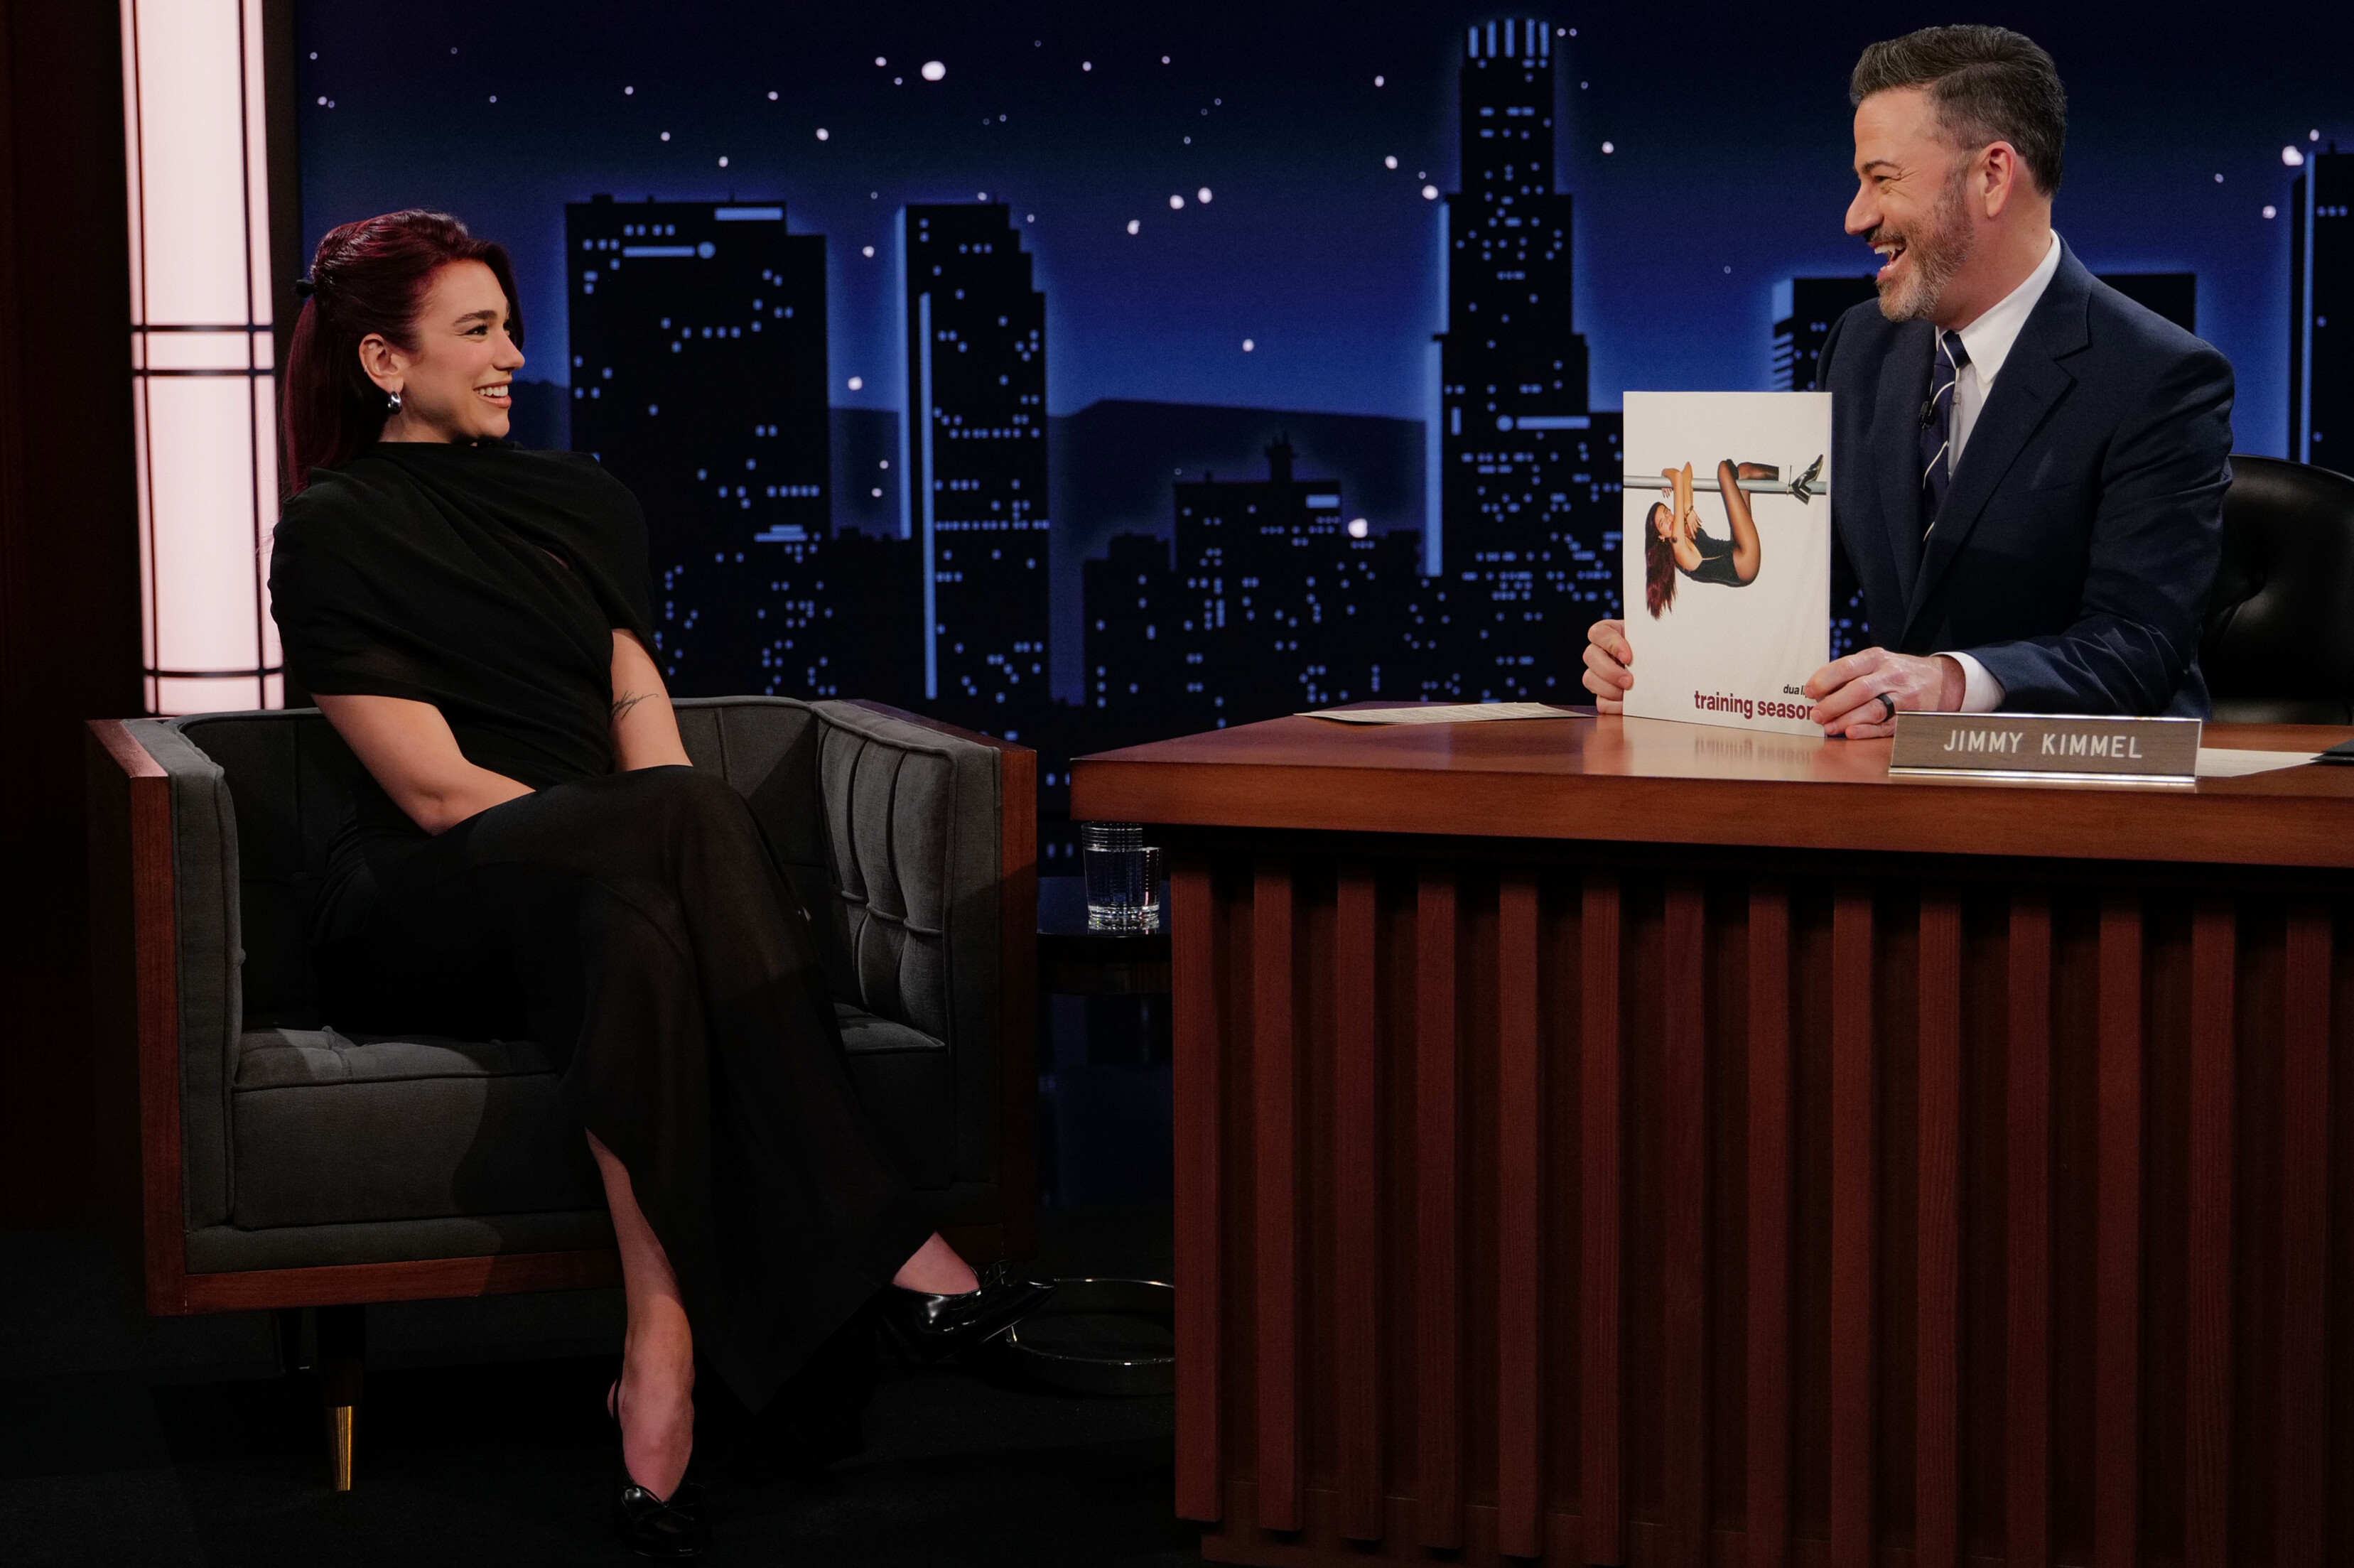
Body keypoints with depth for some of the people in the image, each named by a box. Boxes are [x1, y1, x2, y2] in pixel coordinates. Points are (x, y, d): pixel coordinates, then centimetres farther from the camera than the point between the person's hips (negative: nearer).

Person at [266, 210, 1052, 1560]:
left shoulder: (579, 504, 20)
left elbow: (647, 735, 10)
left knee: (636, 923, -37)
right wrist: (670, 843, -17)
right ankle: (881, 1246, -41)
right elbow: (436, 789, -8)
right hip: (424, 917, -5)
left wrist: (691, 860, -13)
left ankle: (664, 1339, -48)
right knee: (685, 828, -36)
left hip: (597, 886, 5)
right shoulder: (335, 536, 1)